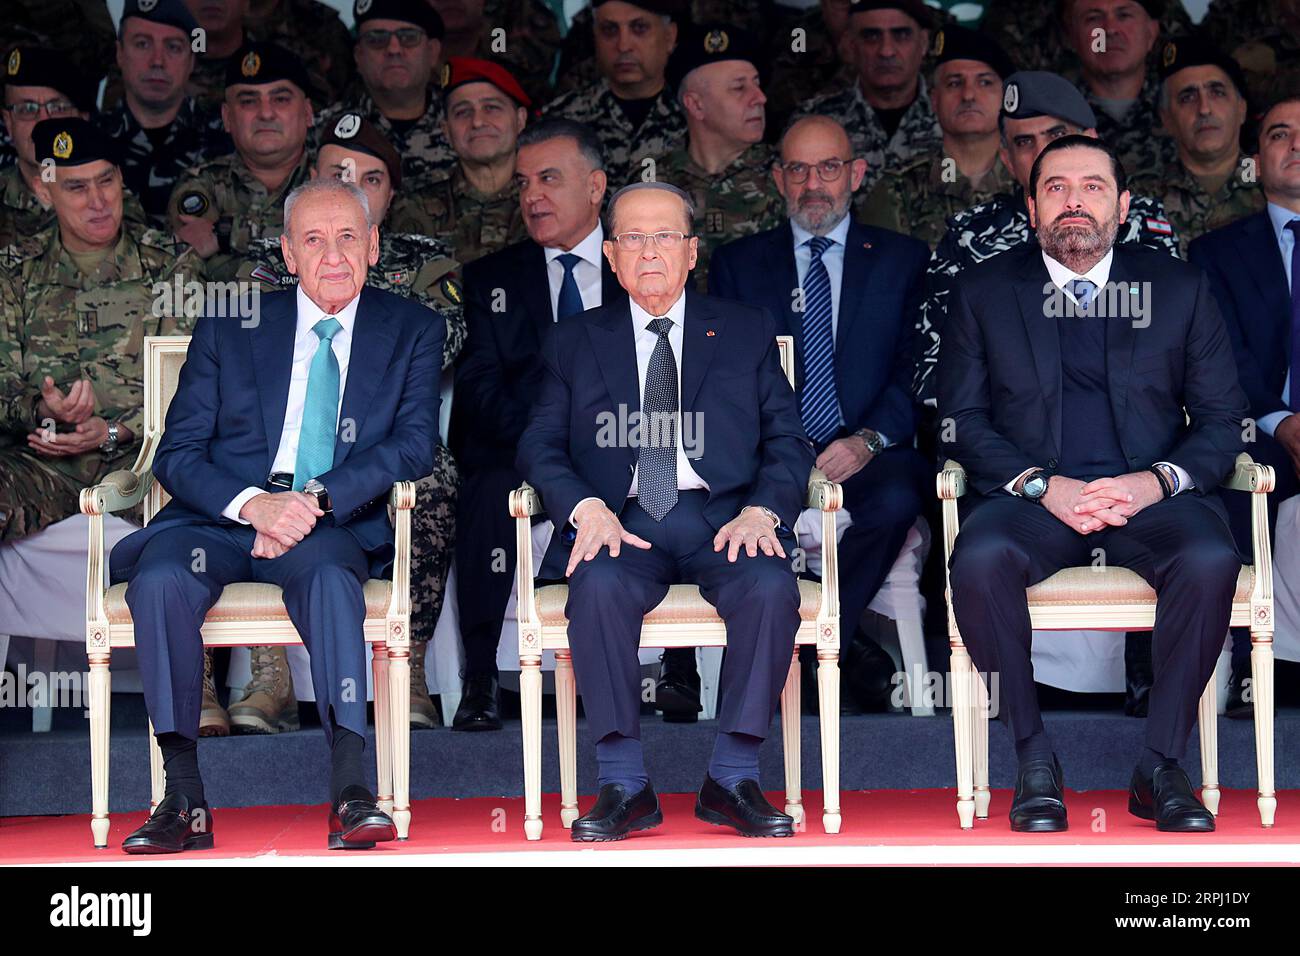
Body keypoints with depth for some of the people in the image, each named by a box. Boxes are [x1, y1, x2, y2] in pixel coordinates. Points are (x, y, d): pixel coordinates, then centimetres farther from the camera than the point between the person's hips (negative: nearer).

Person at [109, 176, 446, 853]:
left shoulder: (413, 331, 12)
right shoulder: (228, 328, 13)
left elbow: (414, 444, -1)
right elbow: (177, 454, 6)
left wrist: (316, 500, -17)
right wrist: (253, 504, -16)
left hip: (336, 526, -1)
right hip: (220, 517, 1)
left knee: (330, 575, -36)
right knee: (159, 579, -31)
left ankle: (350, 790, -41)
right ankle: (184, 799, -25)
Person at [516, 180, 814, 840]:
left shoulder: (748, 332, 17)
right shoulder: (574, 342, 18)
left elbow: (788, 441, 10)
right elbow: (540, 445, 8)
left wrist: (761, 511, -11)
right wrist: (585, 507, -13)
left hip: (723, 519, 0)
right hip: (621, 522, 0)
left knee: (771, 587, -31)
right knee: (597, 587, -33)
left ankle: (732, 780, -19)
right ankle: (625, 786, -23)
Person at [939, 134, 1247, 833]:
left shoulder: (1181, 289, 13)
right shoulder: (984, 293, 12)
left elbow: (1221, 419, 9)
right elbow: (962, 419, 5)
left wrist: (1156, 482, -12)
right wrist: (1043, 486, -12)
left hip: (1150, 493, 0)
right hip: (1033, 495, 0)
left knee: (1211, 560, -32)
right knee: (980, 559, -34)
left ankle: (1160, 765, -19)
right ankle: (1034, 761, -19)